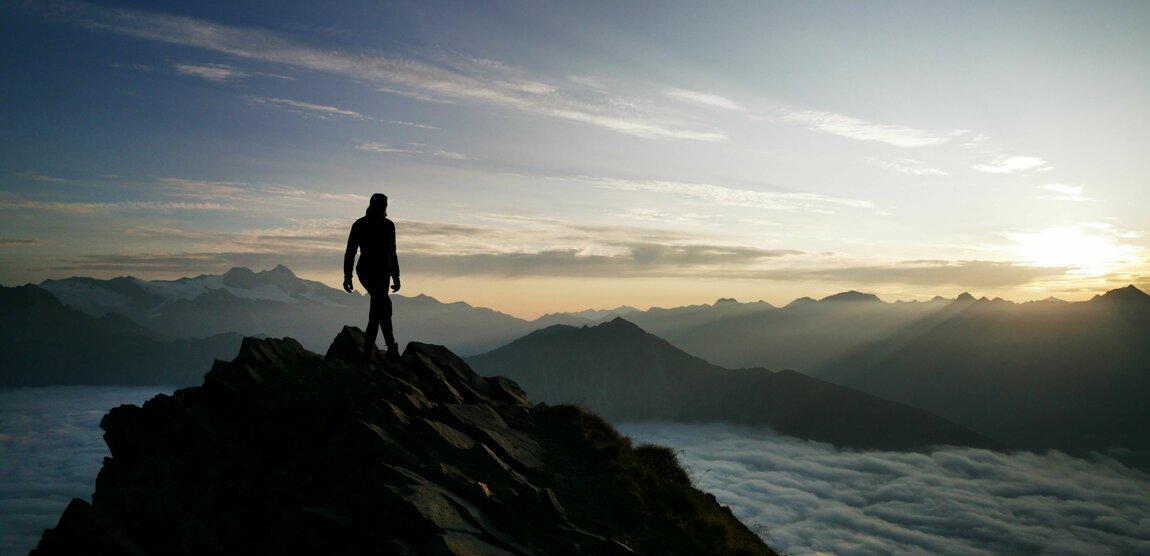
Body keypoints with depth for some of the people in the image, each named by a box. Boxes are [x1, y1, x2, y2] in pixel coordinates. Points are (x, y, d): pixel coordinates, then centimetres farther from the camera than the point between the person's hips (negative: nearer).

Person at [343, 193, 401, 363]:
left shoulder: (389, 225, 12)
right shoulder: (360, 225, -1)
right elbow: (350, 252, 0)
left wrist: (396, 276, 17)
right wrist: (347, 276, -5)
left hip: (383, 273, 5)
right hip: (366, 271, -5)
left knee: (377, 309, 2)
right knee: (384, 304, -23)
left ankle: (369, 349, 9)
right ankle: (391, 345, -16)